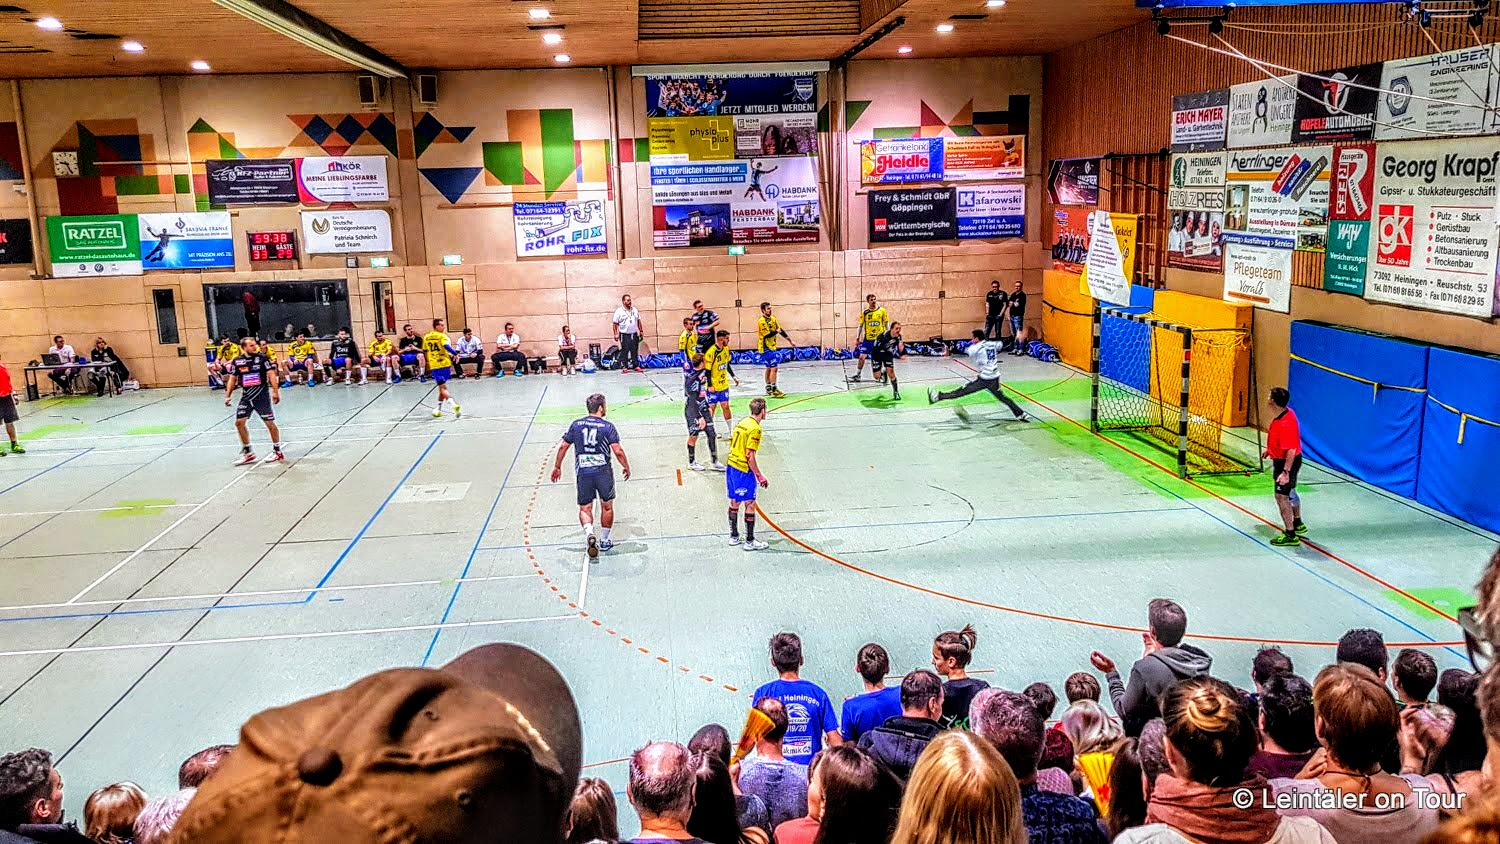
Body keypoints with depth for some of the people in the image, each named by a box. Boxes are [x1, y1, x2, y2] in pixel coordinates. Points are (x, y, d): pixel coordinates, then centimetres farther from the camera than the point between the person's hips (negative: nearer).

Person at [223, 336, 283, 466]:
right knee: (239, 422, -2)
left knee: (270, 423, -2)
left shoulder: (262, 358, -5)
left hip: (262, 394, -4)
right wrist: (228, 395, 9)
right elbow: (232, 378, 14)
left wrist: (275, 392, -18)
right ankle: (248, 453, 10)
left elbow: (271, 374, -9)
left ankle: (277, 452, 12)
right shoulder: (237, 361, 5)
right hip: (246, 396, 4)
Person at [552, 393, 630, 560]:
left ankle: (589, 533, -18)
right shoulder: (607, 426, -5)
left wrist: (557, 467, 18)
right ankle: (604, 541, 23)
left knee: (585, 508, 9)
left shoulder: (576, 425, 5)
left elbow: (563, 446, 7)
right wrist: (626, 467, 3)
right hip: (603, 471, -2)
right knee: (607, 507, 16)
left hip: (583, 472, 2)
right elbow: (618, 451, -12)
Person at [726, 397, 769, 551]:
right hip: (744, 471, -9)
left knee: (734, 502, 17)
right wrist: (759, 476, -14)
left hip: (731, 466, 9)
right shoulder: (755, 429, -17)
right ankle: (750, 541, 6)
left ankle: (734, 536, 27)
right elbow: (750, 455, -21)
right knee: (750, 505, 1)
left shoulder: (742, 422, 8)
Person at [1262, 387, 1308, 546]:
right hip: (1282, 459, 11)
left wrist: (1285, 472, -33)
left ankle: (1290, 536, 2)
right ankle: (1298, 524, 47)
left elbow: (1291, 450, -32)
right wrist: (1270, 449, 25)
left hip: (1286, 462, -11)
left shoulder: (1285, 424, -32)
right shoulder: (1286, 412, -2)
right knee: (1290, 492, 27)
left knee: (1281, 497, -6)